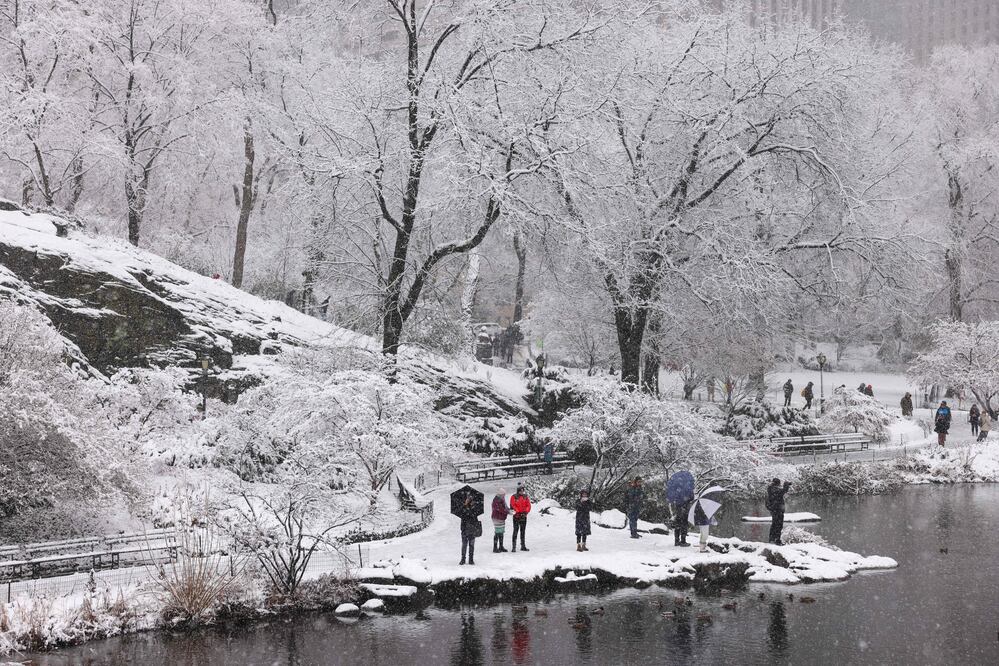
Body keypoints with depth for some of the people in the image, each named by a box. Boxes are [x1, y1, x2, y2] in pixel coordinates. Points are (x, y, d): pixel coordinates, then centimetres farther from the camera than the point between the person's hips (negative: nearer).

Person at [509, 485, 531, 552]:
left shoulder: (526, 497, 10)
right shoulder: (514, 497, -3)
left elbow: (528, 506, 6)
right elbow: (512, 506, -10)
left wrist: (525, 512, -11)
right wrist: (518, 512, -19)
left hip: (524, 516, 5)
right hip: (516, 516, -5)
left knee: (523, 531, 11)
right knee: (515, 531, -9)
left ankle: (523, 546, 18)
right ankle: (514, 547, -9)